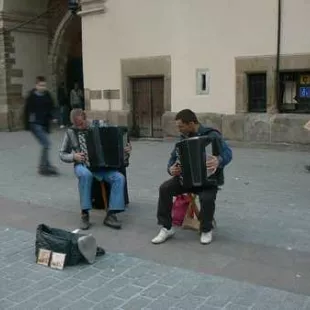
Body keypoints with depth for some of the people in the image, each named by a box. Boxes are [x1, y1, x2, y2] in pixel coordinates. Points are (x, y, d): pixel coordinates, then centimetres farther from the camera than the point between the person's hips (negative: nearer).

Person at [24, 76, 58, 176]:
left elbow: (51, 108, 14)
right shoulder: (31, 96, -8)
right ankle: (44, 167, -6)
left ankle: (43, 167, 23)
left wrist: (52, 117, -3)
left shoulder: (47, 95, 4)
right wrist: (27, 125, -9)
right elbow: (27, 111, -6)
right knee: (46, 144, -14)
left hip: (45, 124, 5)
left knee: (45, 145, 10)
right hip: (35, 124, -5)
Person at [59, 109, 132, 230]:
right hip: (83, 166, -1)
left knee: (119, 178, -27)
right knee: (85, 175, -38)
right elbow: (62, 154, 10)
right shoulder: (70, 132, 3)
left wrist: (125, 149, -12)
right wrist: (73, 157, -11)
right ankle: (84, 214, -24)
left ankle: (111, 215, -22)